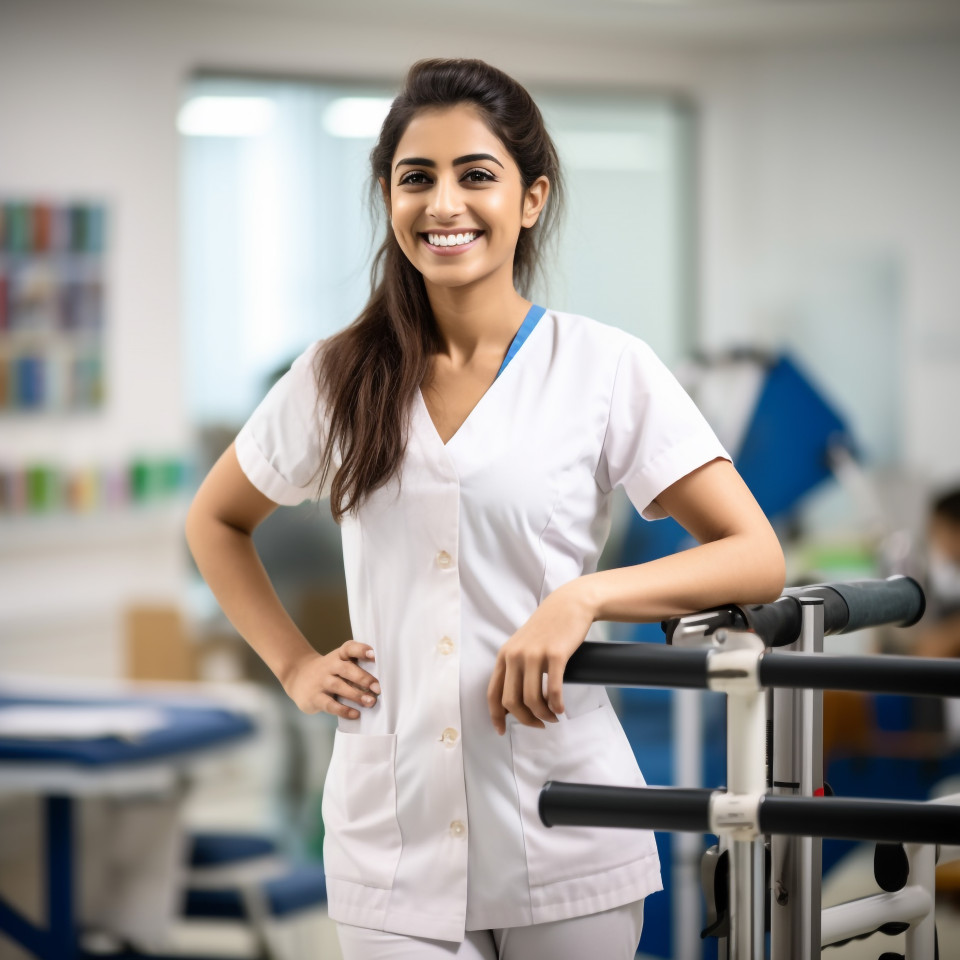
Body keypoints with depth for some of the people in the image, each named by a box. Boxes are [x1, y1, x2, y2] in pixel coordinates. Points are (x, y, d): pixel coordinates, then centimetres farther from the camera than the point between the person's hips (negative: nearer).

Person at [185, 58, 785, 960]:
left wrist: (583, 597, -19)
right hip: (392, 839, 1)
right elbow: (214, 521, 22)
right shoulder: (340, 377, 5)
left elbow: (756, 558, -6)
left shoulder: (606, 368, -2)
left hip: (564, 834, -1)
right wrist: (294, 665, 9)